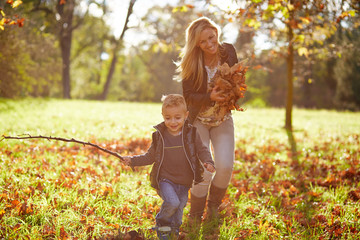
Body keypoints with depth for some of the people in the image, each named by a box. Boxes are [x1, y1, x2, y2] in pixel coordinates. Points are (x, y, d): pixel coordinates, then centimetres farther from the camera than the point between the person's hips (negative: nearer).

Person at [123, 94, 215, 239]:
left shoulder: (191, 133, -3)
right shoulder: (159, 135, -2)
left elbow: (202, 150, 3)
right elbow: (150, 156, 9)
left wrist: (208, 162, -16)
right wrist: (133, 161, -2)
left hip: (184, 182, 2)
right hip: (165, 179, -2)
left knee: (179, 208, 11)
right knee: (172, 202, -24)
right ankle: (162, 224, 5)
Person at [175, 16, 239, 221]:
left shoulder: (228, 52, -10)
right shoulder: (191, 62, -16)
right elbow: (188, 95, -15)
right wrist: (210, 98, -34)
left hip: (223, 120, 2)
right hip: (198, 120, -2)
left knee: (225, 166, -13)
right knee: (203, 172, -9)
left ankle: (214, 206, 17)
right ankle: (195, 216, 16)